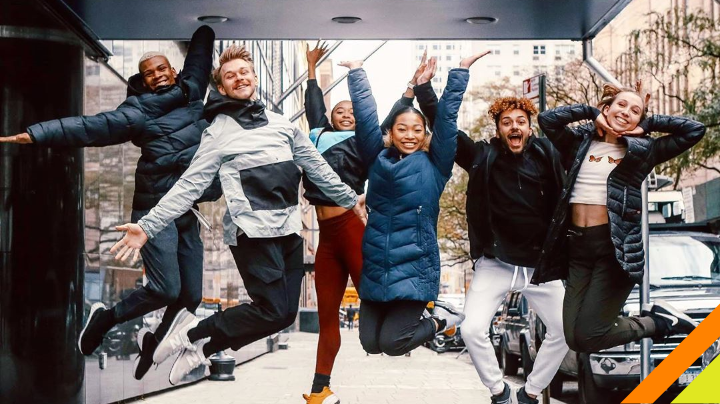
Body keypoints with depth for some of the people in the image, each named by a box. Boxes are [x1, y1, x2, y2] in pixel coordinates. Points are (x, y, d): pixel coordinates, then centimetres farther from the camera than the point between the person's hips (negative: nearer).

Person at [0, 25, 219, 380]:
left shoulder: (190, 92, 11)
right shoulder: (139, 111, -5)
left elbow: (199, 55, 26)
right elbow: (90, 127, -12)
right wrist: (35, 134, -20)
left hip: (188, 211, 6)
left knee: (191, 295, 3)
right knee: (165, 289, -14)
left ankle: (154, 344, 28)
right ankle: (105, 319, 11)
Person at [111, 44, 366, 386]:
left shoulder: (282, 124, 16)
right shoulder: (218, 133, 0)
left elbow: (317, 168, 24)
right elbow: (189, 186, -6)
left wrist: (351, 200, 26)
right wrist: (147, 226, -16)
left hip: (289, 229, 6)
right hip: (253, 230, -6)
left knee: (285, 314, 2)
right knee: (274, 311, -15)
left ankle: (203, 348, 14)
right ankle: (192, 333, 1)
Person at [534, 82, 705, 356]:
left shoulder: (641, 151, 7)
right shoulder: (580, 143, 14)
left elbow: (695, 130, 2)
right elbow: (547, 119, 1)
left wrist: (647, 125, 7)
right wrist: (591, 114, 8)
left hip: (616, 246, -4)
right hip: (578, 246, 4)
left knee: (587, 337, -12)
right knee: (574, 338, -3)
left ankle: (659, 321, 12)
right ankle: (658, 320, 13)